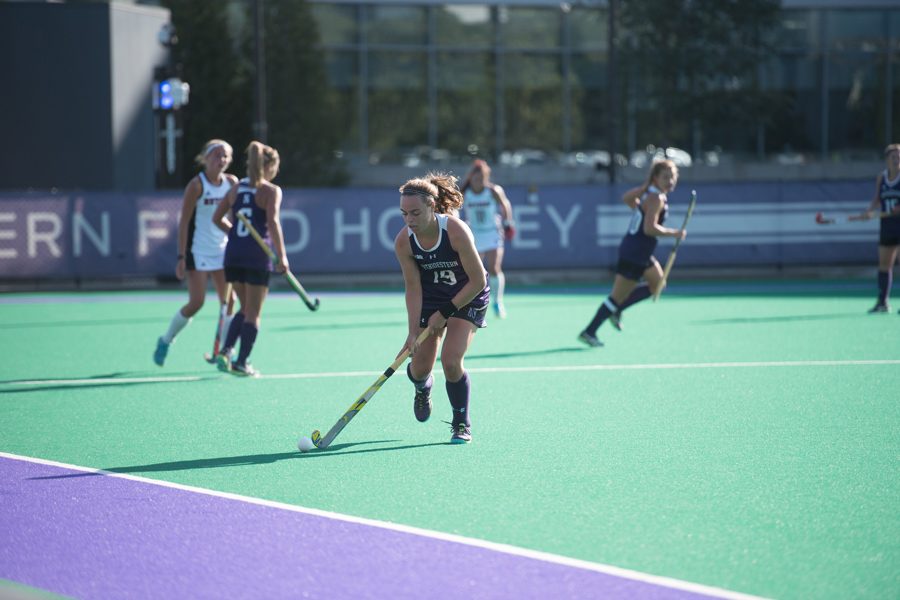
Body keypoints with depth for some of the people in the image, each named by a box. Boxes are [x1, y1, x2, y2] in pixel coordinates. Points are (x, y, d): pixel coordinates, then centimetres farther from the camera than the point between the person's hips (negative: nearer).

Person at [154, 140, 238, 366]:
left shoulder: (232, 182, 2)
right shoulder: (197, 185, -12)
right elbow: (184, 222, -12)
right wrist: (181, 257, -16)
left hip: (222, 251, 5)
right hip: (198, 251, -5)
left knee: (228, 301, -3)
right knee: (196, 303, -7)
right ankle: (166, 341, 15)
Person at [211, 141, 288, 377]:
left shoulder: (236, 188, 11)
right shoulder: (271, 191, -5)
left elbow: (217, 218, 14)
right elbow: (273, 222, -18)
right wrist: (281, 256, -21)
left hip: (233, 254, 5)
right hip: (257, 256, -5)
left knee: (245, 309, 20)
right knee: (253, 314, 5)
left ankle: (225, 352, 6)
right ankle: (241, 363, 3)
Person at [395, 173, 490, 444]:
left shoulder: (456, 231, -31)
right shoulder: (403, 242, -20)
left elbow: (478, 281, -23)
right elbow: (413, 288, -13)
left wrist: (445, 312, -19)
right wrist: (413, 332, -21)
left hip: (468, 296, -3)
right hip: (431, 297, 3)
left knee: (451, 360, -20)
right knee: (420, 367, -1)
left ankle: (462, 425, 1)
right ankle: (423, 388, 40)